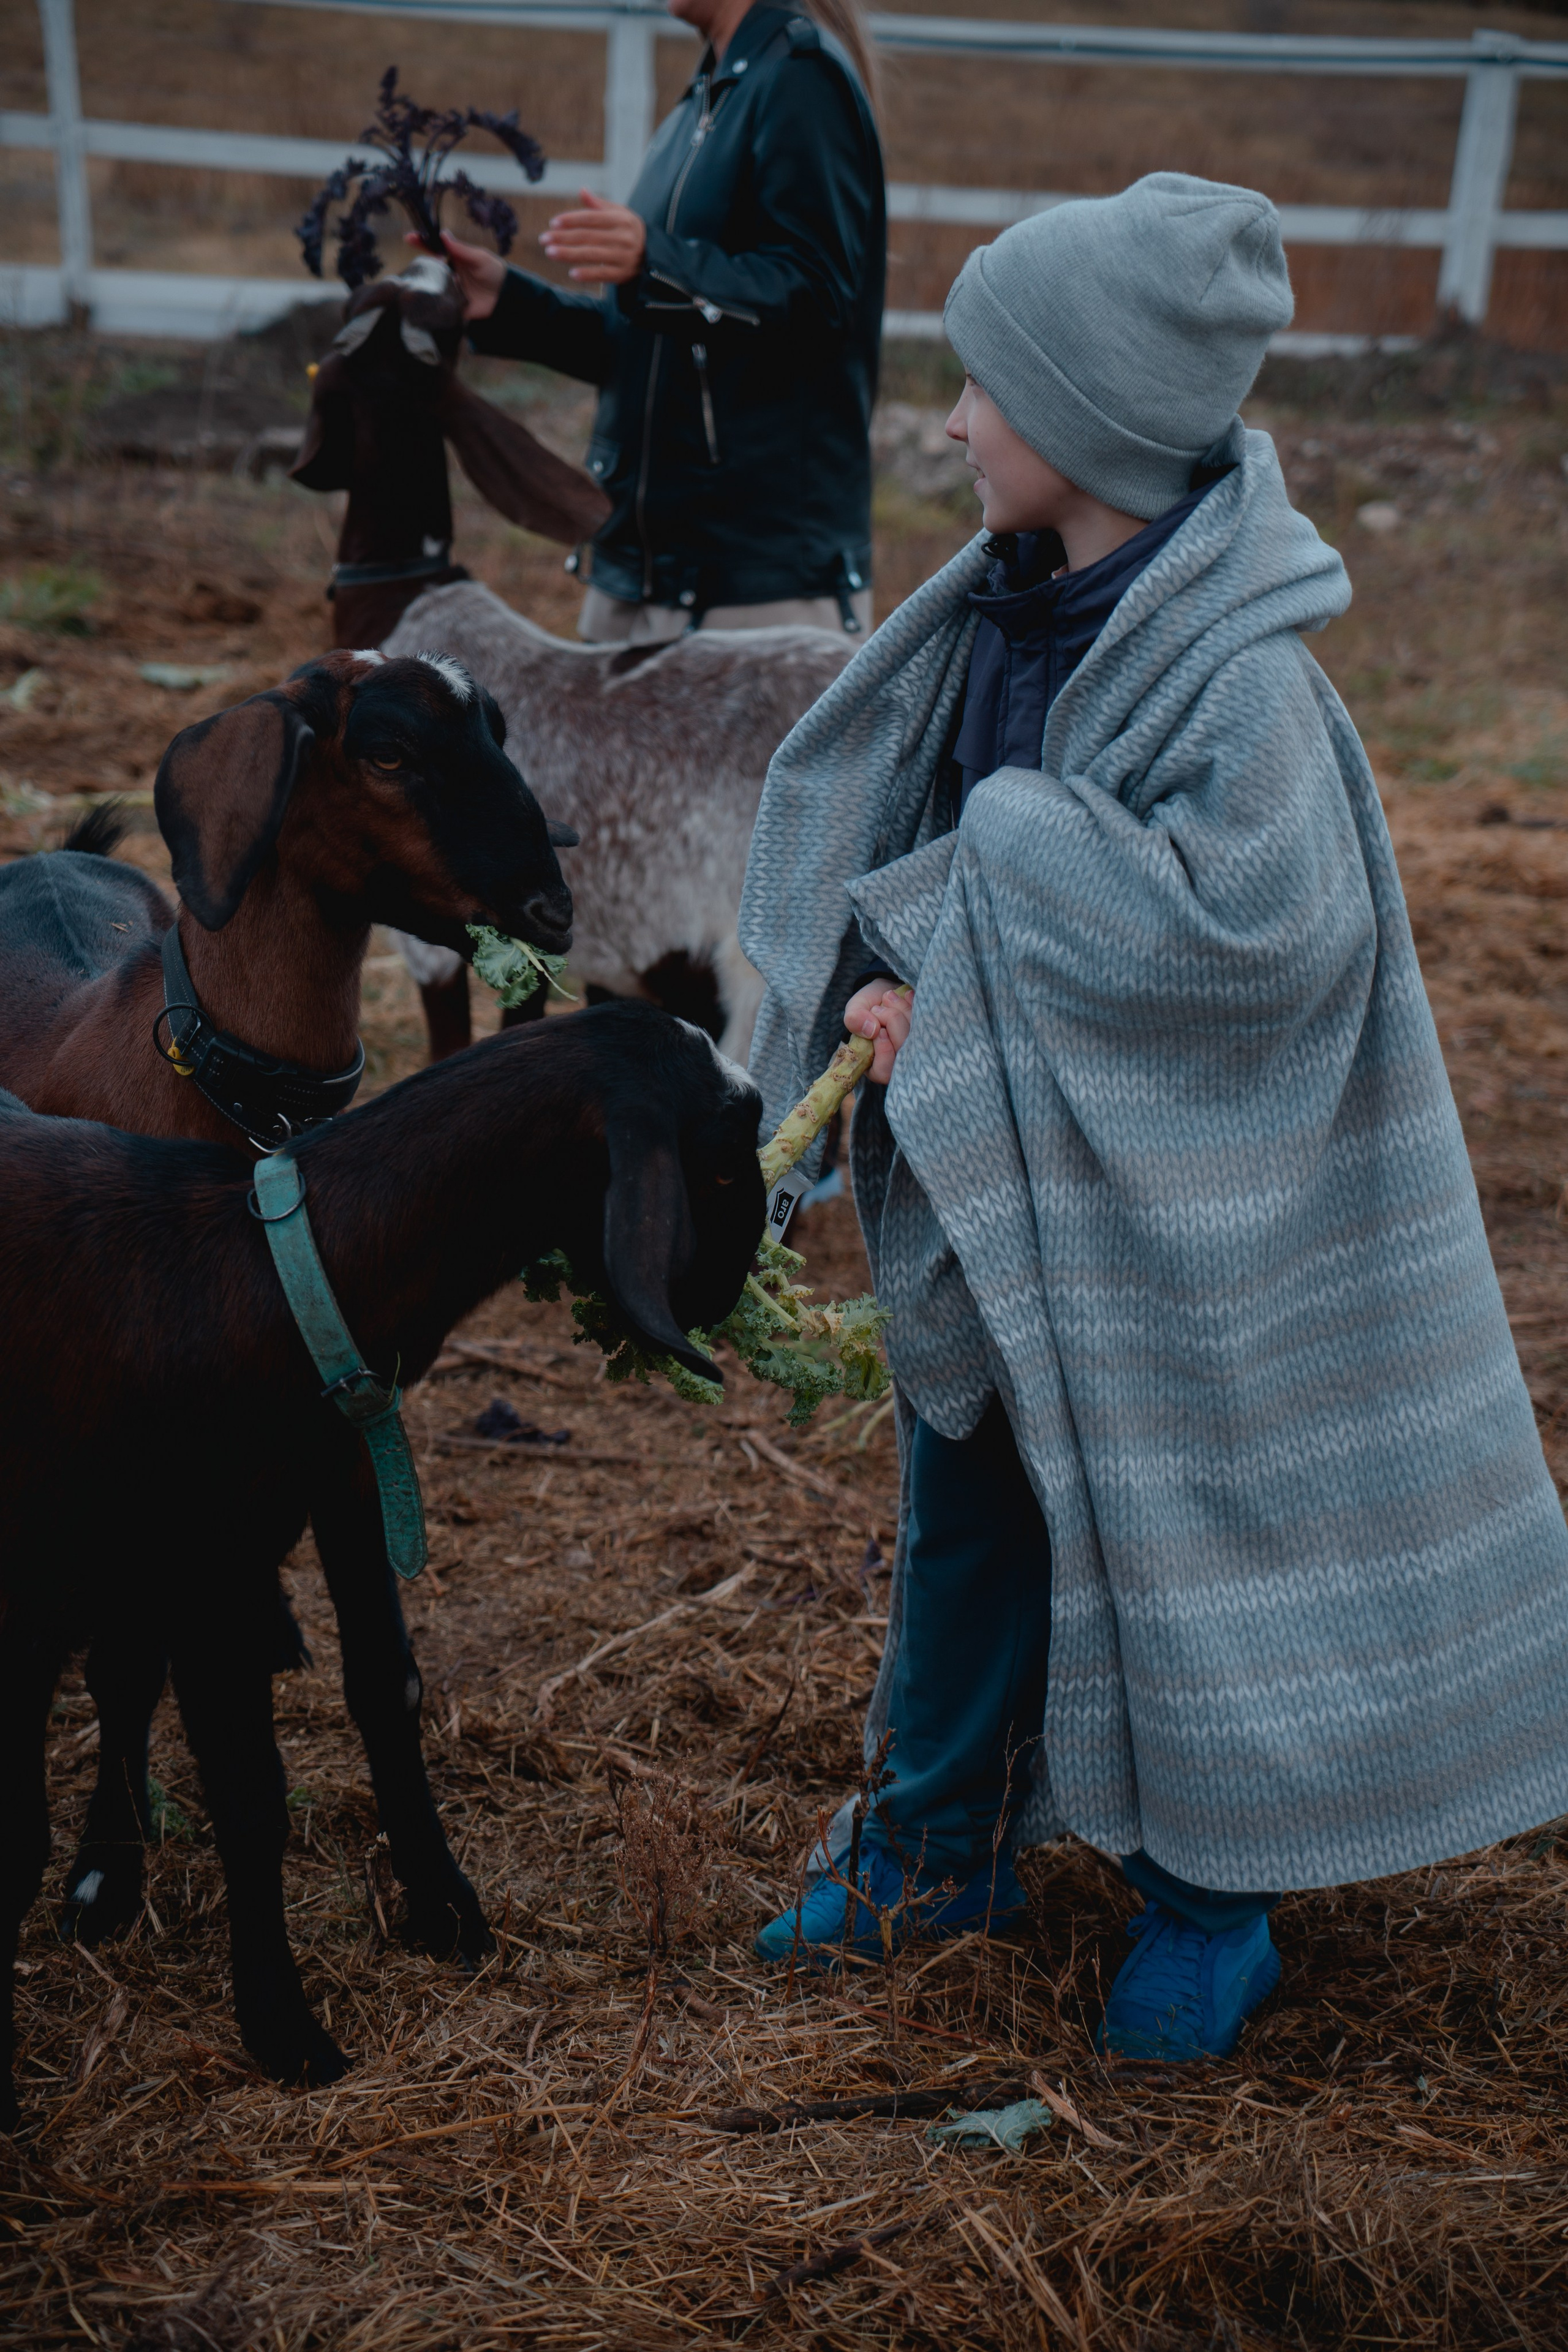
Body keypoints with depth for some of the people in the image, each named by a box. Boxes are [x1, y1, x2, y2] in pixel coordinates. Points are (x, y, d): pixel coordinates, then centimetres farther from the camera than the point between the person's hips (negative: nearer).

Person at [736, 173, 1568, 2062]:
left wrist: (1004, 844, -23)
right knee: (965, 1507, 19)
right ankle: (943, 1839, 40)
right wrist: (900, 974, -13)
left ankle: (1206, 1897, 33)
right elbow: (853, 826, 6)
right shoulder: (1004, 609, -1)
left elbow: (1255, 921, -34)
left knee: (1166, 1533, 9)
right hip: (983, 1172, 7)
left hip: (1157, 1204, -7)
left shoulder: (1235, 674, -23)